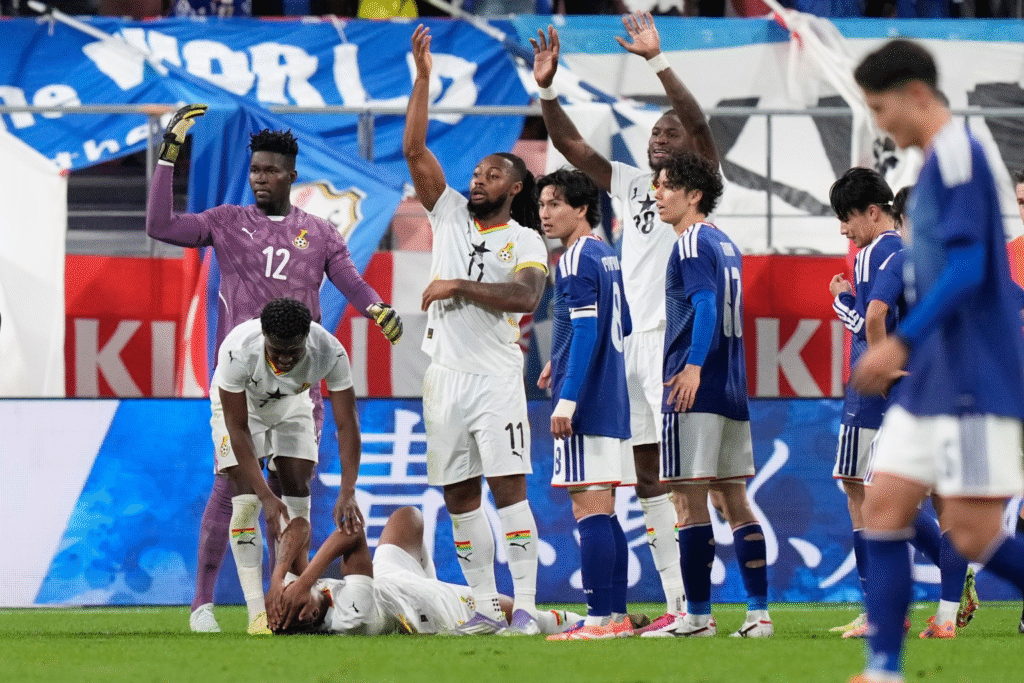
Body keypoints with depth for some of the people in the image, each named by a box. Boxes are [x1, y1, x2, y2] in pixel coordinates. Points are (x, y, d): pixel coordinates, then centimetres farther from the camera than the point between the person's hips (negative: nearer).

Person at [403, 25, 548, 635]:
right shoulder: (451, 215, 13)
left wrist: (458, 287, -14)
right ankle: (485, 605, 8)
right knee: (460, 497, 4)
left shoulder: (526, 241, 3)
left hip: (496, 376, -4)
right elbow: (415, 151, 6)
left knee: (509, 488, -11)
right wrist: (423, 77, 1)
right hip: (446, 375, 4)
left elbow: (525, 296, -16)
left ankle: (525, 603, -13)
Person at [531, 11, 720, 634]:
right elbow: (573, 145, 18)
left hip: (678, 337, -7)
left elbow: (699, 124, -15)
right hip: (634, 341, 7)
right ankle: (678, 602, 7)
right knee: (650, 472, 5)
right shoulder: (631, 184, 19)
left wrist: (658, 62, -19)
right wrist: (547, 89, 7)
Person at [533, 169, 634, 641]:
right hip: (612, 404, 10)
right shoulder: (606, 256, 16)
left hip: (584, 406, -10)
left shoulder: (576, 260, -12)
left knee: (589, 510, -10)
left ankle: (599, 619, -13)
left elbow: (587, 332, -20)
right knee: (603, 513, 12)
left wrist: (567, 399, -23)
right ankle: (616, 615, 12)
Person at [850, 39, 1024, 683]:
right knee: (884, 509, 3)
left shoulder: (957, 153, -13)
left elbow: (967, 268, -21)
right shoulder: (939, 160, 15)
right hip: (932, 379, 10)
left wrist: (901, 342, -23)